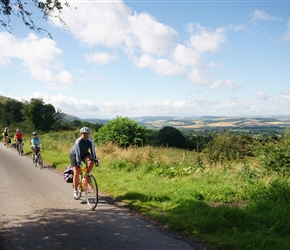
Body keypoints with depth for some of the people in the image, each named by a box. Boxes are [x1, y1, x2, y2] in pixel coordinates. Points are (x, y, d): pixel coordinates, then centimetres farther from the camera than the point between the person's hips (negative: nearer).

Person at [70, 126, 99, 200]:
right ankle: (75, 191, -2)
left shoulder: (90, 141, -21)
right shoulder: (78, 141, -32)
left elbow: (93, 151, -22)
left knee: (91, 161, -30)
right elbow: (77, 154, -36)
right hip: (74, 155, -3)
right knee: (76, 172, -14)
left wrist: (96, 160, -33)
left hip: (84, 154, 3)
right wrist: (79, 164, -43)